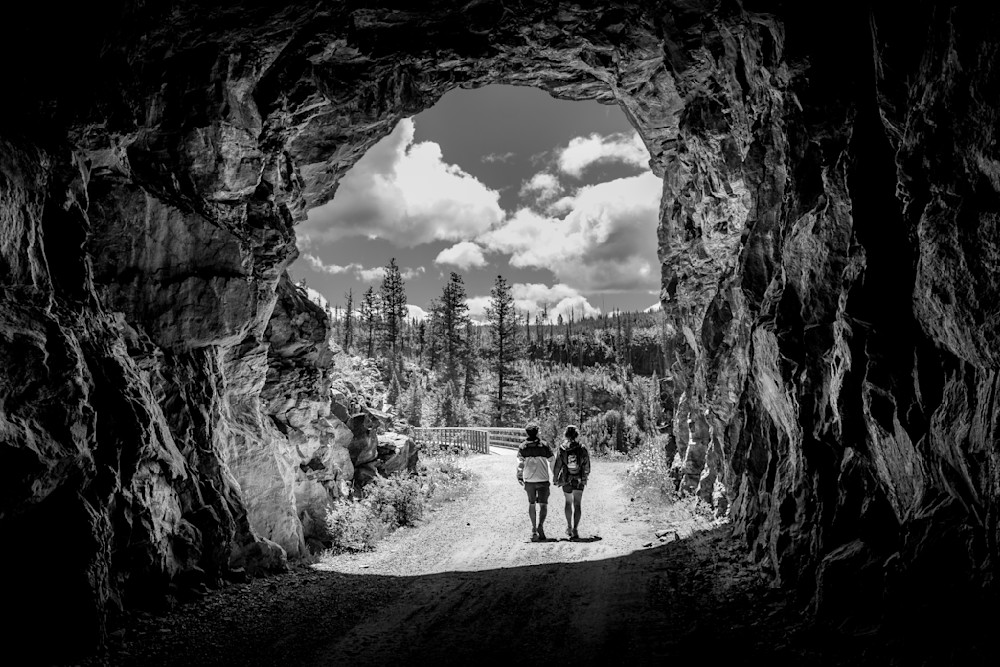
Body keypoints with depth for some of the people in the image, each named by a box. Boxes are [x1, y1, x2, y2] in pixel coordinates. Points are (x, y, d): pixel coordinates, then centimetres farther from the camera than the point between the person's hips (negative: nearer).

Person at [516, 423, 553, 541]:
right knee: (543, 505, 3)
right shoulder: (544, 446, -3)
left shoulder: (522, 447, 0)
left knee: (531, 504, 14)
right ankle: (540, 525, -16)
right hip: (543, 480, -2)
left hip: (529, 480, 2)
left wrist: (519, 477, 2)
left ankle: (534, 528, 16)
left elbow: (520, 464, -5)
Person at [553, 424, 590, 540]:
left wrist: (556, 479, 5)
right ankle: (575, 530, -12)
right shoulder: (582, 449, -6)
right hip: (579, 481, 0)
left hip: (566, 480, 0)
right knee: (577, 505, -1)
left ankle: (569, 527, 27)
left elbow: (557, 466, -6)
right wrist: (585, 477, 16)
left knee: (568, 503, 20)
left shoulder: (562, 449, -9)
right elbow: (587, 466, 0)